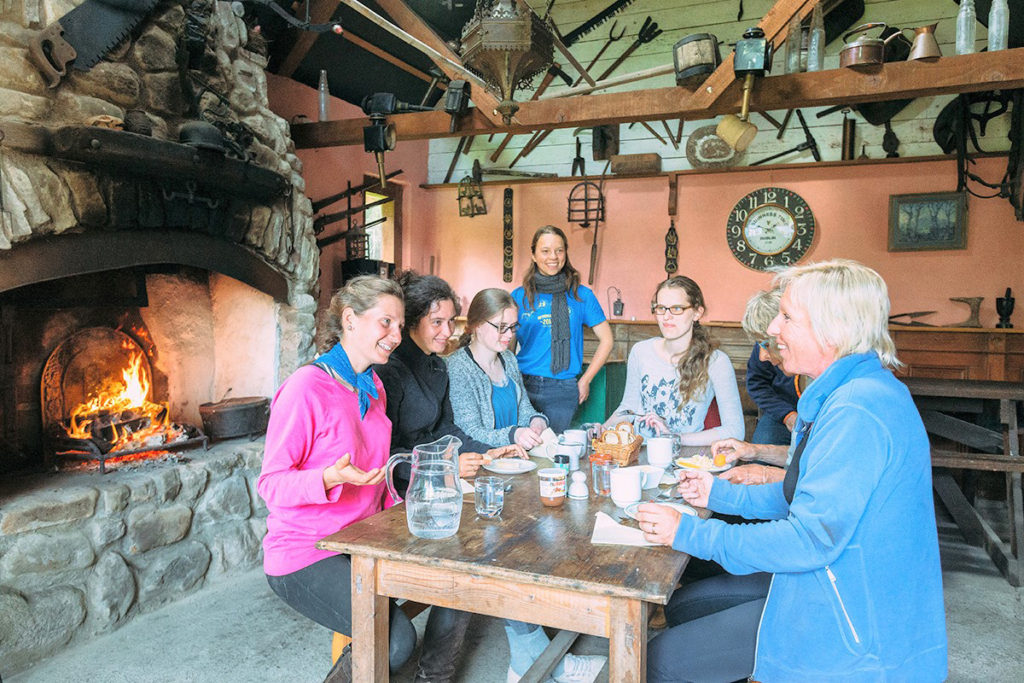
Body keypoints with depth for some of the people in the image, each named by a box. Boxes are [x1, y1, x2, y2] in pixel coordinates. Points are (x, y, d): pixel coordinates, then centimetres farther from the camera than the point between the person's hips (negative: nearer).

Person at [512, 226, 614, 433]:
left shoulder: (581, 295, 4)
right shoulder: (519, 296, 6)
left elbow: (606, 341, 8)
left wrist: (585, 380, 4)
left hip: (562, 390, -1)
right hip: (523, 385, 1)